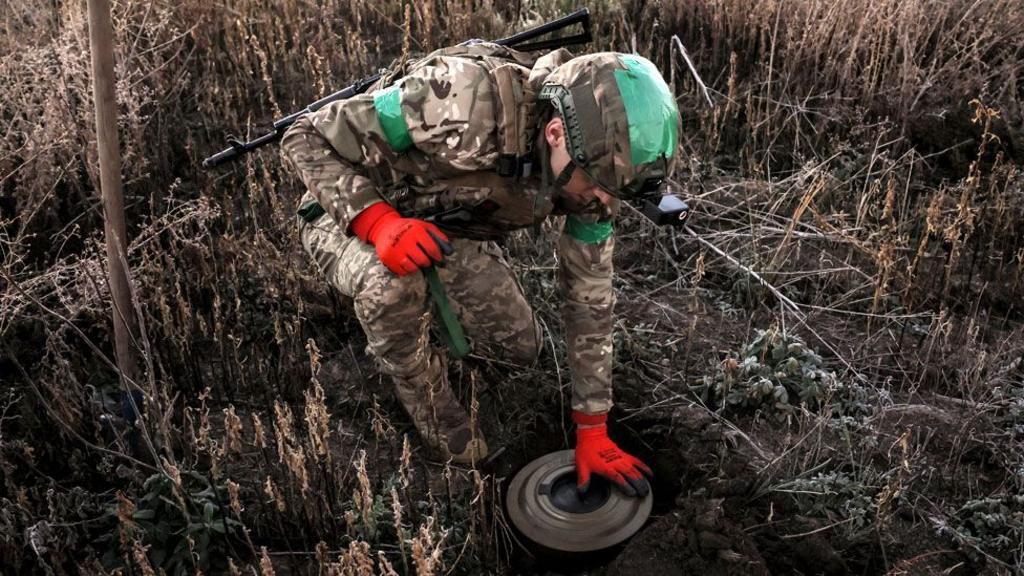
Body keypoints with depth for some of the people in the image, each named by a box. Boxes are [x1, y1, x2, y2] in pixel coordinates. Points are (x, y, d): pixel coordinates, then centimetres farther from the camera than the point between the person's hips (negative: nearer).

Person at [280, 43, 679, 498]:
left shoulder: (590, 160, -22)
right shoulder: (462, 101, -42)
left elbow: (589, 296, -12)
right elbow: (306, 139, -31)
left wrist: (592, 432, -10)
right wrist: (379, 220, -48)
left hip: (447, 226, 5)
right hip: (355, 212, -4)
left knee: (520, 346, 4)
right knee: (393, 286, -37)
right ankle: (438, 419, -8)